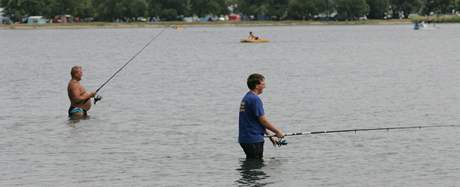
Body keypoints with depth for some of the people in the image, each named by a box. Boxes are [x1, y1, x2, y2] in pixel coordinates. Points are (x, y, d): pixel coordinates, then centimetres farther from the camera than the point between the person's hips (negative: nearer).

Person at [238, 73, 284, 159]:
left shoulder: (246, 97, 16)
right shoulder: (255, 99, -16)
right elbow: (263, 121, -15)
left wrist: (270, 134, 21)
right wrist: (277, 131, -2)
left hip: (245, 138, 10)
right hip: (253, 139, -10)